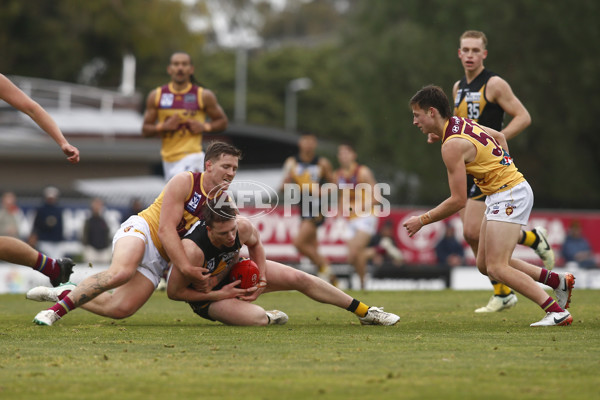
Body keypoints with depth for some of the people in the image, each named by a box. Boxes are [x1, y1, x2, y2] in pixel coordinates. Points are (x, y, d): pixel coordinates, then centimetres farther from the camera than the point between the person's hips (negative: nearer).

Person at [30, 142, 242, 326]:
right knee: (121, 271, -38)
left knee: (120, 309, -13)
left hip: (160, 258, 6)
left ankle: (65, 293, 8)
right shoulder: (184, 182, -11)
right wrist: (186, 268, -26)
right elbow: (166, 230, -17)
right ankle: (57, 309, -29)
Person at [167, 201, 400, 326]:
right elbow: (173, 292, -27)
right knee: (256, 319, -33)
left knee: (299, 278, -3)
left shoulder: (242, 227, -26)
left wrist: (261, 279, -8)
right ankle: (268, 316, 9)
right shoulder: (193, 251, -41)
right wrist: (221, 294, -27)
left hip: (234, 270, 5)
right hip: (206, 295, -5)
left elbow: (255, 243, 2)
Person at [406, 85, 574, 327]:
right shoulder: (460, 123, 7)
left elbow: (458, 200, -20)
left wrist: (422, 220, -11)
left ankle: (557, 312, -15)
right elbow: (498, 136, 26)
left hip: (509, 195, -10)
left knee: (496, 268, -14)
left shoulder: (452, 145, -21)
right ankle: (558, 281, 16)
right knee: (485, 264, 11)